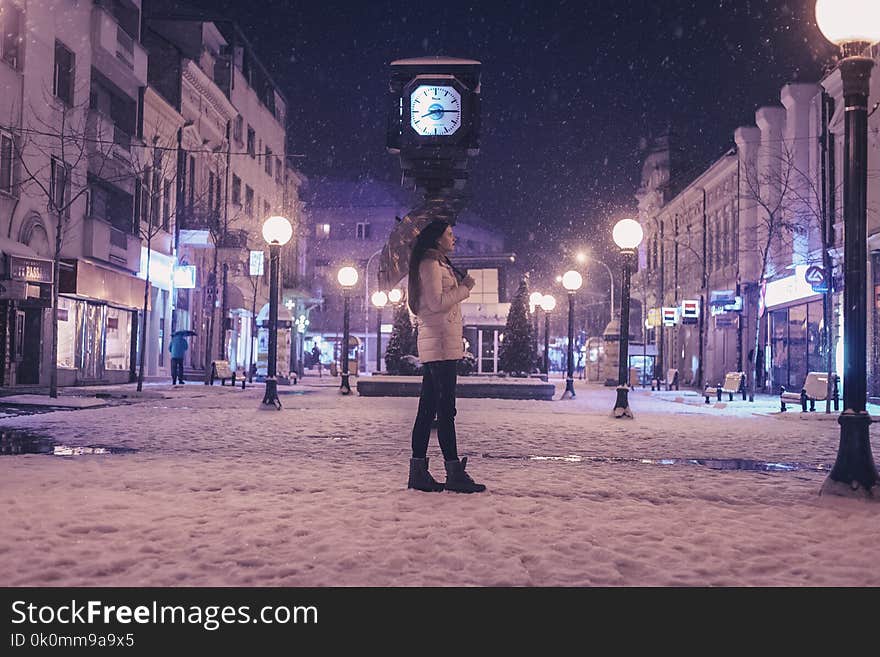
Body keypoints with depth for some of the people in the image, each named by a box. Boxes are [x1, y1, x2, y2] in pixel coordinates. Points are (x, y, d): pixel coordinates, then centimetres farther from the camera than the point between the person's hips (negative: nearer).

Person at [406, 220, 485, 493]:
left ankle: (418, 472, 8)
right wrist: (464, 288, -6)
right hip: (439, 343, -10)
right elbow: (436, 302, -16)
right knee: (446, 409, -10)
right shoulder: (430, 264, -6)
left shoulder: (439, 264, 25)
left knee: (428, 409, 7)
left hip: (436, 345, 10)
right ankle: (454, 473, -10)